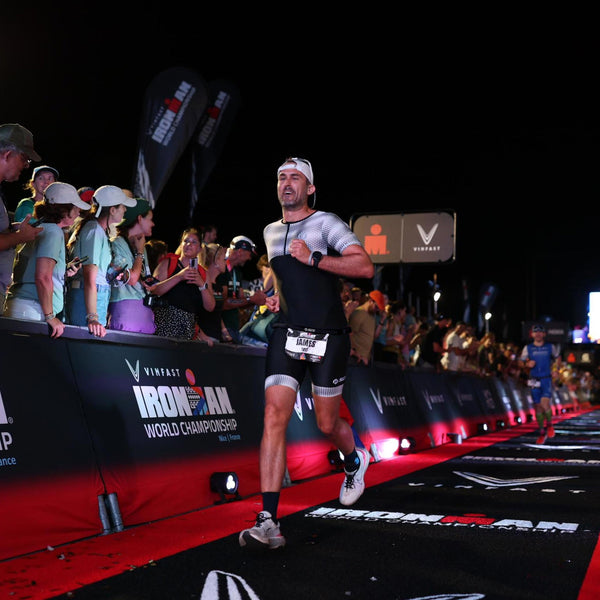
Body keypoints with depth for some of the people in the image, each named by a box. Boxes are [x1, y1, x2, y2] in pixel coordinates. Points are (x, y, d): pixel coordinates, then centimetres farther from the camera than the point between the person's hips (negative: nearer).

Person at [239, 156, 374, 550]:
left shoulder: (326, 223, -3)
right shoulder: (271, 233, 16)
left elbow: (365, 268, -15)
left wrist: (313, 258, -20)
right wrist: (279, 296, 15)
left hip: (328, 337, -4)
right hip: (287, 336, 4)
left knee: (327, 424, 6)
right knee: (275, 416, -13)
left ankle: (355, 461, 44)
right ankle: (269, 522, -16)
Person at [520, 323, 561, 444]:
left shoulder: (550, 347, 3)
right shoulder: (527, 348, 3)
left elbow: (557, 358, 19)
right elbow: (522, 363, 8)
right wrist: (528, 364, -13)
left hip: (547, 380, -2)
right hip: (534, 381, 2)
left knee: (545, 403, -20)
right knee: (537, 407, 5)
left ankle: (549, 424, 9)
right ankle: (542, 433, 18)